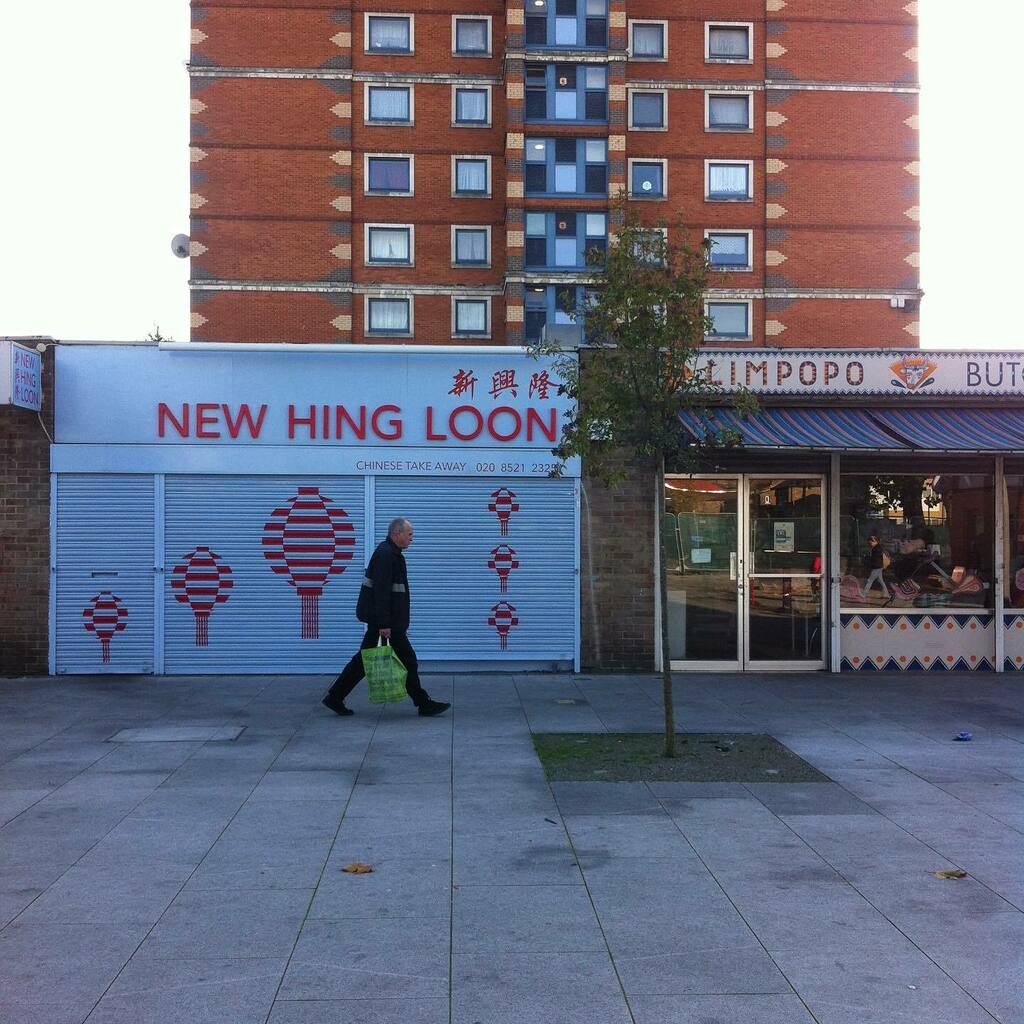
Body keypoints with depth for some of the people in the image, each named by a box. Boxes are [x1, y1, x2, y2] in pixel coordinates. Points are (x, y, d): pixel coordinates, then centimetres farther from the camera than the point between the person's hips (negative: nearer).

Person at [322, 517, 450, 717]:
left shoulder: (390, 553, 17)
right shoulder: (385, 554, -17)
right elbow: (381, 592, -23)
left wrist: (401, 622, 24)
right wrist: (384, 624, -25)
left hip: (379, 620, 10)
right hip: (384, 620, -10)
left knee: (364, 659, 11)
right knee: (408, 660, -2)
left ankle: (335, 697, 14)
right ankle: (424, 704, 6)